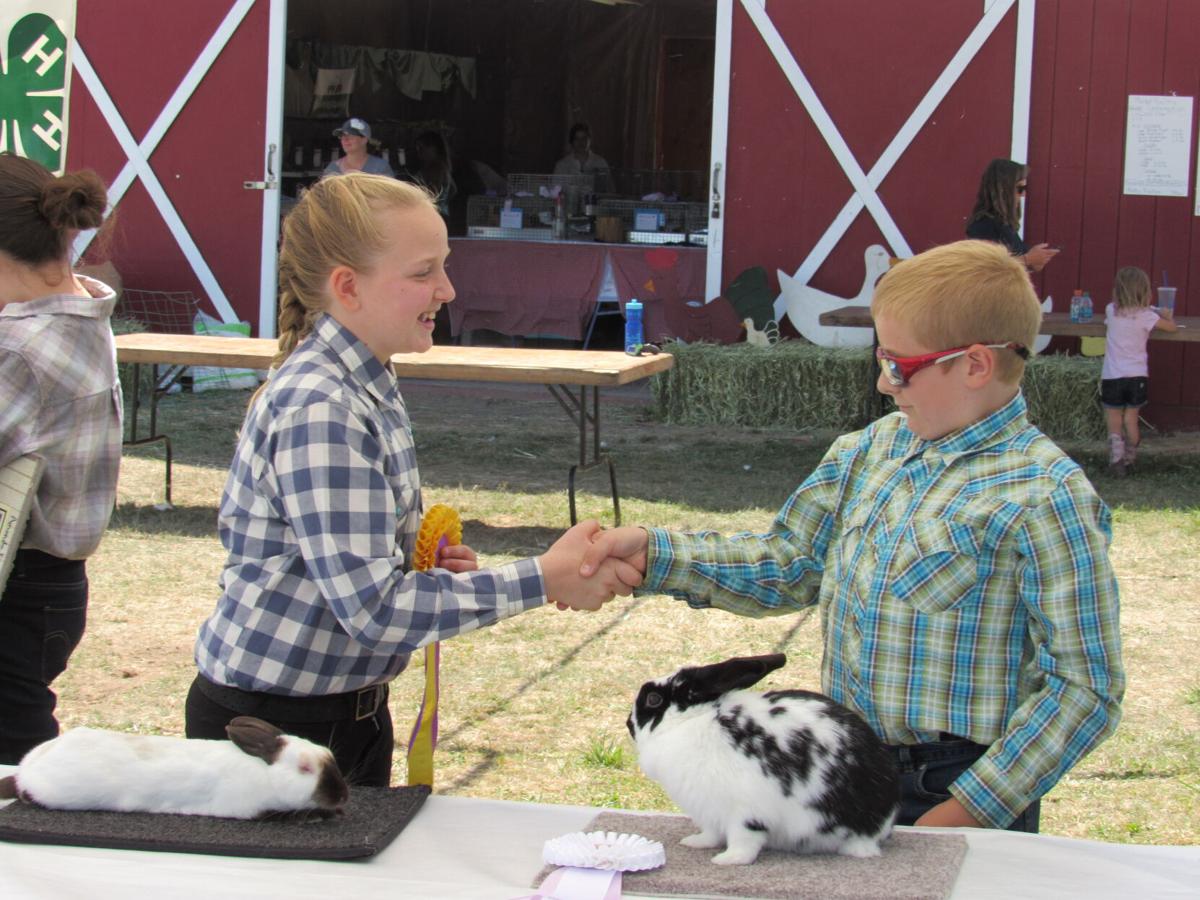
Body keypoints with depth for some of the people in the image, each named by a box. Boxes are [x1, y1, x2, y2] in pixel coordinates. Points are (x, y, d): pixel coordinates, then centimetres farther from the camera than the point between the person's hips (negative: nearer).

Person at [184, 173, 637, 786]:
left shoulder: (367, 389, 6)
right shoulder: (317, 410, -23)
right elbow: (371, 607, -28)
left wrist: (418, 564, -2)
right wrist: (544, 580, -25)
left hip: (351, 713, 9)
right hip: (270, 728, -9)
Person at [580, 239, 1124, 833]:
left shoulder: (1042, 499, -17)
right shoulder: (869, 451, 5)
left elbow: (1086, 689, -17)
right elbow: (786, 567, 13)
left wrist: (966, 813, -18)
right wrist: (652, 553, 0)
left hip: (956, 792, -6)